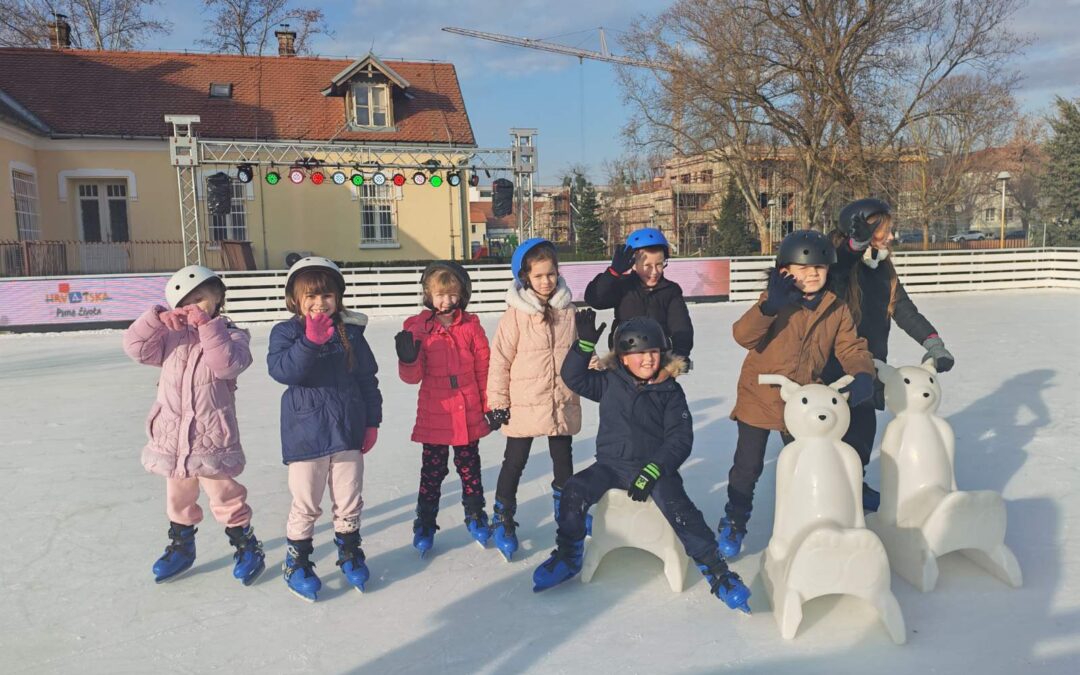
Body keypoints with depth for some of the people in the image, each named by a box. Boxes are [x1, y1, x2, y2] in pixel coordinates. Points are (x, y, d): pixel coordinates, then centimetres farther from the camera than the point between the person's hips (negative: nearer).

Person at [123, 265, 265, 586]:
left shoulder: (230, 335, -8)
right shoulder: (170, 337, 6)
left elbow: (227, 363, -26)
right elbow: (135, 347, -5)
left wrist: (208, 326, -31)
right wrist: (158, 318, -17)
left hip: (213, 439, -5)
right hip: (173, 438, 5)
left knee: (226, 499, 6)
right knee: (178, 499, 21)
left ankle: (247, 548, 25)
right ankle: (181, 548, 41)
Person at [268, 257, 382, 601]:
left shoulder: (351, 331, 1)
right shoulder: (286, 332, -5)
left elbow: (368, 378, 6)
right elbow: (281, 370, -23)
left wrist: (372, 422, 5)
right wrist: (310, 340, -34)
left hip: (348, 430, 3)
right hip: (306, 433, -2)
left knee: (349, 501, 14)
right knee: (305, 504, 9)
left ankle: (349, 550, 35)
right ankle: (297, 561, 28)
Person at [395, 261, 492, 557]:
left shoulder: (471, 326, -3)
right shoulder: (418, 327, -7)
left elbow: (484, 368, 4)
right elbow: (413, 377, -7)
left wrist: (490, 405, 6)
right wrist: (407, 359, -29)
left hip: (469, 415, 1)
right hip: (434, 415, -1)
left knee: (470, 468, 16)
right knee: (432, 472, 11)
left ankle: (475, 516, 33)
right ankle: (425, 525, 25)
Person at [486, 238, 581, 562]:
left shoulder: (567, 311, 1)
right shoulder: (516, 314, -11)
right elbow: (500, 361, -10)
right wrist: (497, 402, -9)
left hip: (563, 403, 4)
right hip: (524, 404, -3)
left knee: (563, 459, 19)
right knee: (514, 462, 8)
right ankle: (502, 519, 23)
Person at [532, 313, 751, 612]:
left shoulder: (670, 391, -2)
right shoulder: (610, 382, 6)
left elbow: (680, 439, -7)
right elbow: (573, 377, 8)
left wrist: (653, 471, -19)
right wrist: (585, 343, -6)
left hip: (655, 466, -2)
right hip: (612, 464, 3)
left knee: (677, 506, -29)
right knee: (574, 491, -20)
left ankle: (715, 569, -17)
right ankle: (568, 557, 1)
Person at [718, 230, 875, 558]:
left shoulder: (836, 309, -1)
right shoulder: (774, 301, -13)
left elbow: (851, 348, -3)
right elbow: (743, 335, -25)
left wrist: (862, 374, -23)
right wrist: (770, 306, -39)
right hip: (759, 398, -3)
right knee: (748, 466, 6)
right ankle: (734, 522, 25)